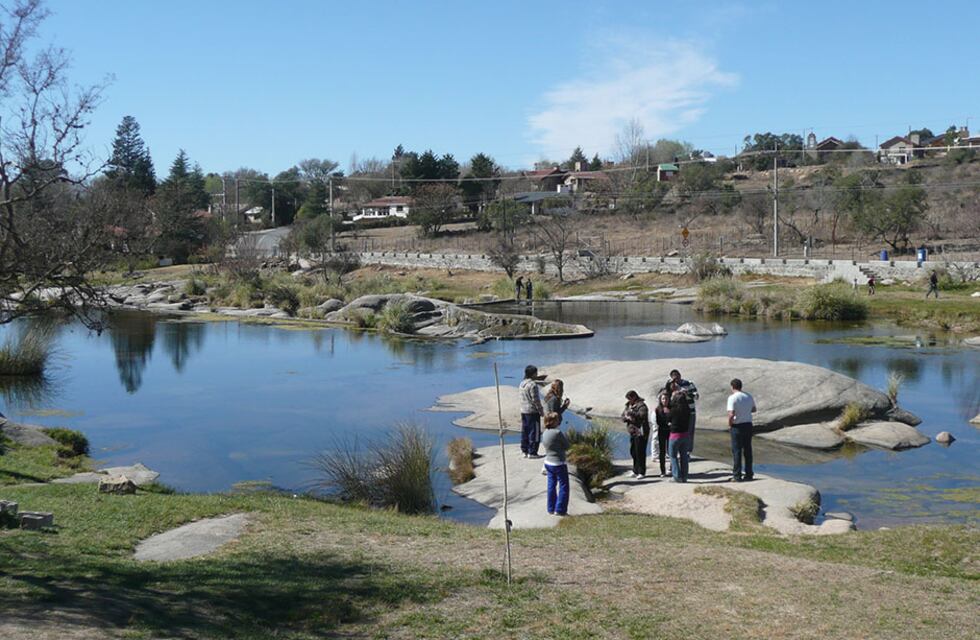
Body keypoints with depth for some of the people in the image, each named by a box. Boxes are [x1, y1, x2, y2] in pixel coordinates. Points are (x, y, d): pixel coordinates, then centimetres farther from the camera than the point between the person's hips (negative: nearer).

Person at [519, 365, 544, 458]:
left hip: (523, 411, 9)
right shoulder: (533, 385, -18)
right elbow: (535, 399, -18)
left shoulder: (522, 384, 9)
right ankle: (532, 452, 1)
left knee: (524, 432, 13)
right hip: (533, 412, -9)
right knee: (534, 432, -1)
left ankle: (524, 451, 19)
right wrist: (541, 410, -8)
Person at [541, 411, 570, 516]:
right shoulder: (557, 433, -22)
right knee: (563, 486, 5)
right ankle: (560, 509, 6)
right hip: (559, 463, -7)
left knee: (551, 486, 16)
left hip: (548, 463, 7)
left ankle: (551, 508, 23)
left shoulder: (544, 433, 1)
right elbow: (567, 446, -12)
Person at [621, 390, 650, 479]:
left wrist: (631, 413, -24)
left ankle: (641, 472, 1)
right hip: (632, 432, 9)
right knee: (633, 451, 12)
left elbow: (642, 415, -26)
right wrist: (627, 418, -7)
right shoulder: (629, 406, 15)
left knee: (640, 452, -6)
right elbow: (623, 416, 15)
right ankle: (635, 471, 23)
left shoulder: (641, 405, -10)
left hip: (640, 432, -9)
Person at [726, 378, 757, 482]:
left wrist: (729, 425, -7)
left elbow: (731, 415, -23)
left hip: (737, 426, -5)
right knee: (748, 450, 13)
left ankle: (737, 476, 1)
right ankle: (749, 474, 17)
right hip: (748, 424, 6)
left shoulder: (732, 398, -15)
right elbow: (753, 410, 21)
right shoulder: (749, 397, 5)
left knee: (736, 451, 1)